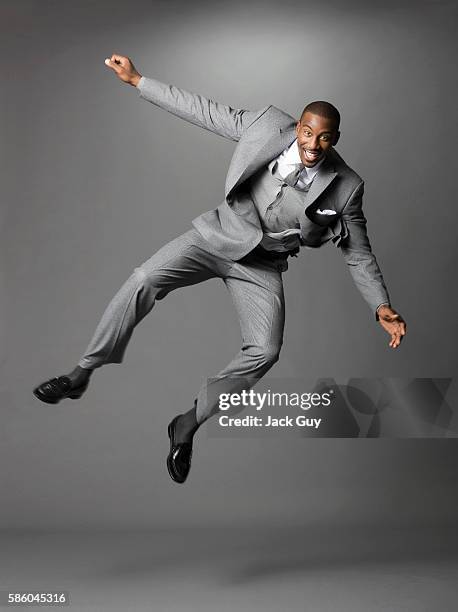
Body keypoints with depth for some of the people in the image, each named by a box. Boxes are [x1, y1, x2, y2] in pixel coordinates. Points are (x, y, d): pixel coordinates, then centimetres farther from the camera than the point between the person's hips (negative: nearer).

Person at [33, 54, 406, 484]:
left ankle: (189, 424, 1)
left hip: (262, 266, 0)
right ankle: (82, 374, -7)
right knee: (144, 280, -23)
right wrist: (136, 80, -9)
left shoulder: (345, 187, -11)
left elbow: (359, 254, -2)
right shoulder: (268, 126, -11)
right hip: (220, 236, 0)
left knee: (264, 352, -19)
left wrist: (382, 308, -11)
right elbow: (202, 111, -7)